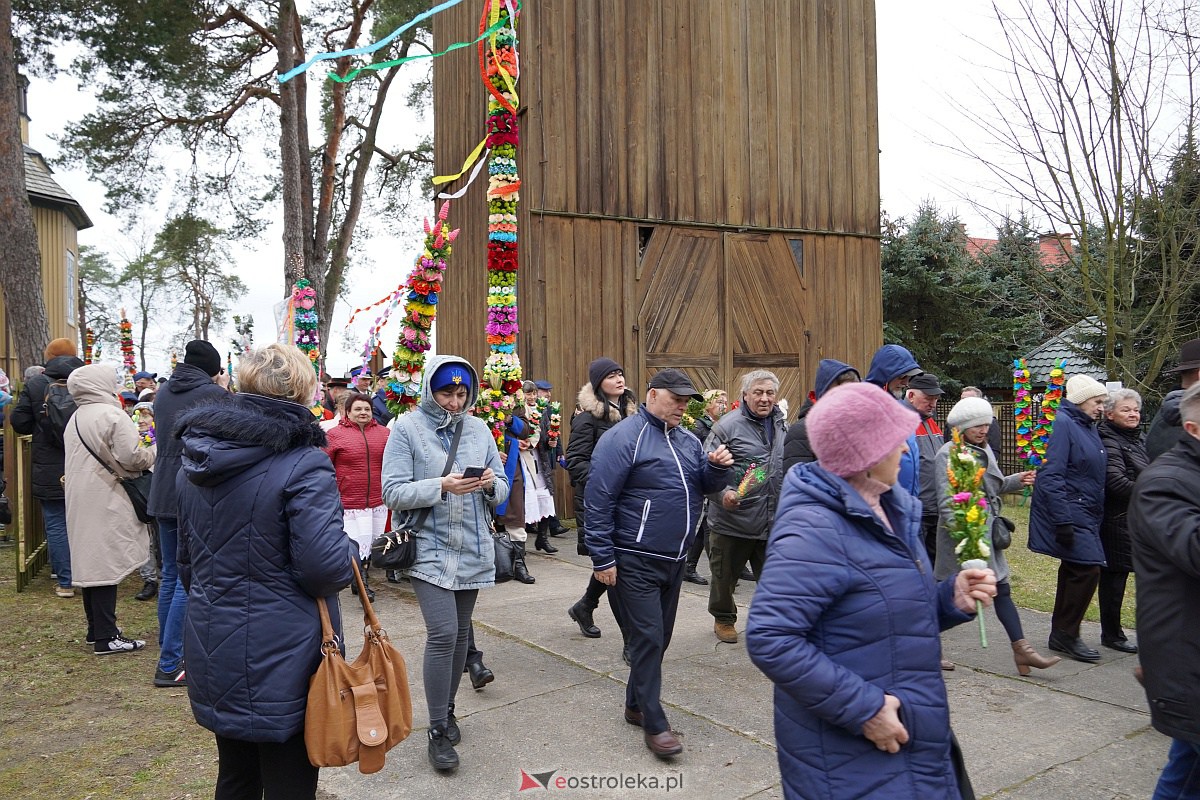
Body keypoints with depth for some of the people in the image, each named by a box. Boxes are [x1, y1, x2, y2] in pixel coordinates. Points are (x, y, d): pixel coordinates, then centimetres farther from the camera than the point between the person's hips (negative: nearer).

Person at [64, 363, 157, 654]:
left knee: (90, 562, 14)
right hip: (106, 502, -9)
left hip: (82, 500, 9)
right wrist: (155, 451, 0)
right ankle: (106, 637, -1)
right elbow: (132, 458, -18)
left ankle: (95, 629, 23)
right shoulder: (111, 415, -14)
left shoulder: (76, 418, 14)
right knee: (106, 563, -5)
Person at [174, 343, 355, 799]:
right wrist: (351, 555, -3)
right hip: (281, 661, -7)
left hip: (213, 652, 7)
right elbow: (327, 564, -24)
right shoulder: (302, 464, -20)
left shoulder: (195, 461, 5)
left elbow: (187, 559, 15)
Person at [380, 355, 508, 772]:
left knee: (460, 633, 14)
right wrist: (441, 486, -24)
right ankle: (438, 731, 4)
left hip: (473, 549, 5)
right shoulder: (407, 427, -5)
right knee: (443, 634, -13)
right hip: (430, 550, -4)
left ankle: (447, 710, 34)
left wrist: (491, 483, -13)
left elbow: (502, 488, 10)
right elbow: (392, 492, -11)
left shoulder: (478, 428, 7)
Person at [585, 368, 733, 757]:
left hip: (674, 560, 8)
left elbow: (705, 486, 15)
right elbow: (598, 500, -17)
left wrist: (718, 467, -8)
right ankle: (654, 724, 7)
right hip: (635, 561, -8)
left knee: (659, 637, 16)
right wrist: (603, 558, -18)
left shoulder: (687, 441, 10)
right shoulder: (624, 438, -14)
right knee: (648, 637, -5)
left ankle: (636, 705, 32)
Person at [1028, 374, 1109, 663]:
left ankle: (1062, 634, 23)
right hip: (1069, 512, -9)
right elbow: (1052, 475, -21)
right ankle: (1066, 634, 1)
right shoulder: (1063, 423, -14)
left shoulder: (1089, 427, 14)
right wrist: (1062, 521, -24)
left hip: (1085, 513, 9)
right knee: (1087, 569, -11)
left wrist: (1097, 517, 16)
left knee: (1074, 569, 13)